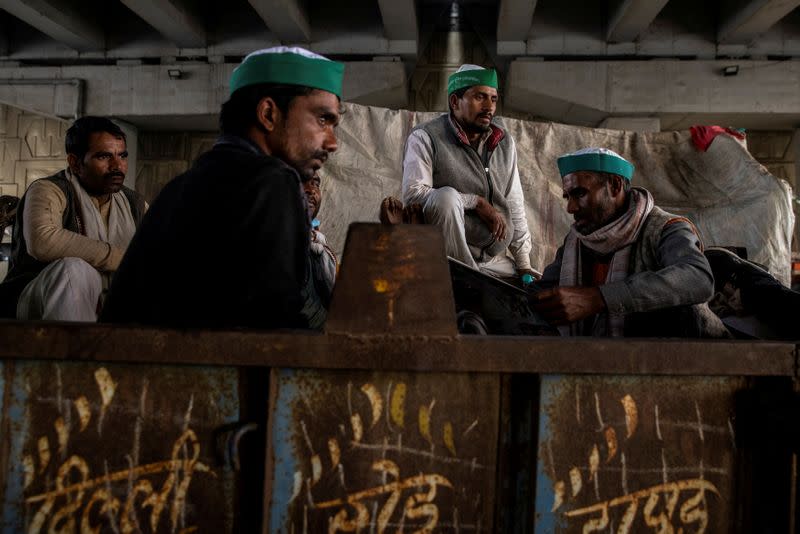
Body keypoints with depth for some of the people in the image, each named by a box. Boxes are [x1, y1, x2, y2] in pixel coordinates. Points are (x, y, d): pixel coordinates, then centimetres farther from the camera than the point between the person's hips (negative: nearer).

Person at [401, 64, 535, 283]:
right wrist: (477, 203, -17)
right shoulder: (425, 138, -4)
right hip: (444, 254, -5)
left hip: (494, 260, 5)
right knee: (447, 196, -32)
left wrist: (524, 265, 8)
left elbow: (515, 207, 14)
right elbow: (413, 194, -18)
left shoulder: (505, 143, 14)